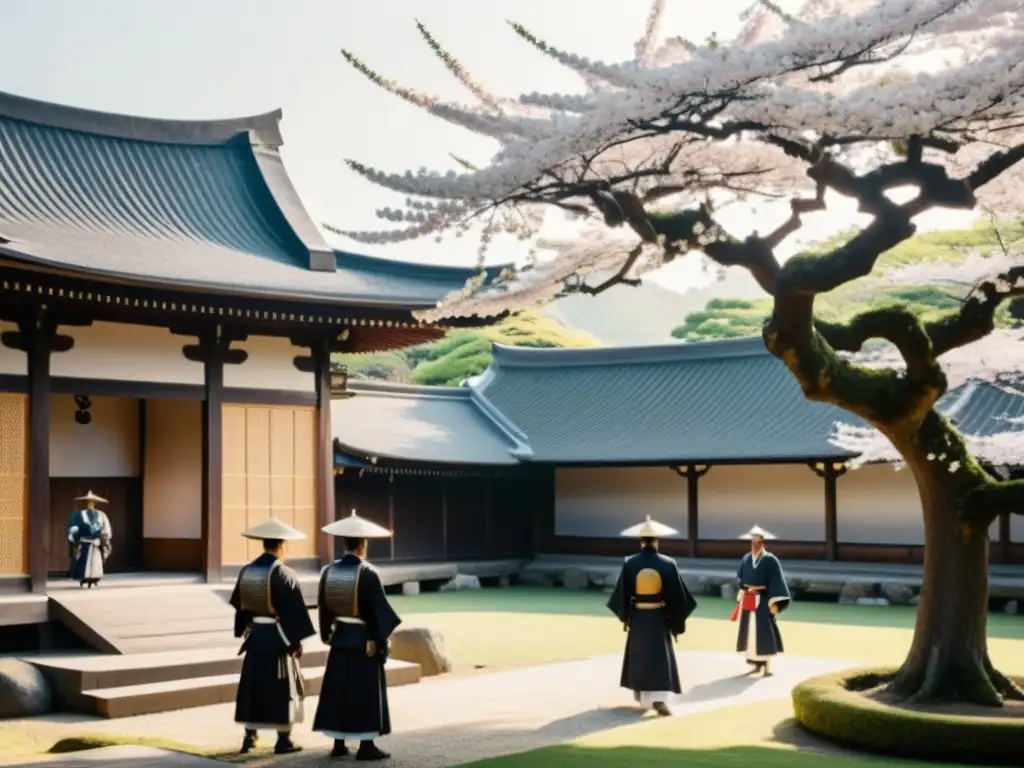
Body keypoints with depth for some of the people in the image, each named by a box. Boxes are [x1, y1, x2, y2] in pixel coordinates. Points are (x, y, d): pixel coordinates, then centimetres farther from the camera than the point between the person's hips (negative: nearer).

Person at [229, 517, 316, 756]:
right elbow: (294, 611, -16)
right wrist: (296, 640, -9)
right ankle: (283, 739, 7)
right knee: (282, 687, 4)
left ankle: (249, 736, 15)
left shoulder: (247, 571, 3)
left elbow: (239, 606, 12)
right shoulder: (284, 574, -16)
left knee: (253, 684, 13)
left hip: (255, 634, 5)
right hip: (278, 636, -5)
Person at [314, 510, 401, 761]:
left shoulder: (329, 571, 0)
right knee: (366, 692, 2)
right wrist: (383, 637, -3)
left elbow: (323, 607, 9)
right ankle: (366, 745, 4)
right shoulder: (367, 573, -17)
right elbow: (380, 609, -14)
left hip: (340, 638, 5)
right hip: (365, 640, -5)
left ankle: (338, 744, 15)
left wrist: (328, 634, 21)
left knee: (339, 689, 11)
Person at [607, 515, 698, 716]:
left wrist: (624, 617, 11)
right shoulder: (667, 564, -10)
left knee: (638, 656, 18)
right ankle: (659, 698, -16)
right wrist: (677, 621, 4)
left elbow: (621, 594, -3)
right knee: (661, 657, 1)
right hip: (659, 617, -1)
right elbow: (677, 595, -7)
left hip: (637, 617, 1)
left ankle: (642, 696, 29)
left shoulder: (630, 564, -9)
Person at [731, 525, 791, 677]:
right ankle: (756, 664, 18)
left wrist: (774, 603, -17)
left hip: (763, 601, -5)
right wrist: (745, 589, -4)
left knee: (764, 633, -7)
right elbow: (739, 579, 13)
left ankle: (767, 666, -3)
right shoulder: (745, 559, 7)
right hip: (748, 601, 5)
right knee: (750, 632, 8)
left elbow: (776, 582, -10)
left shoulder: (770, 560, -7)